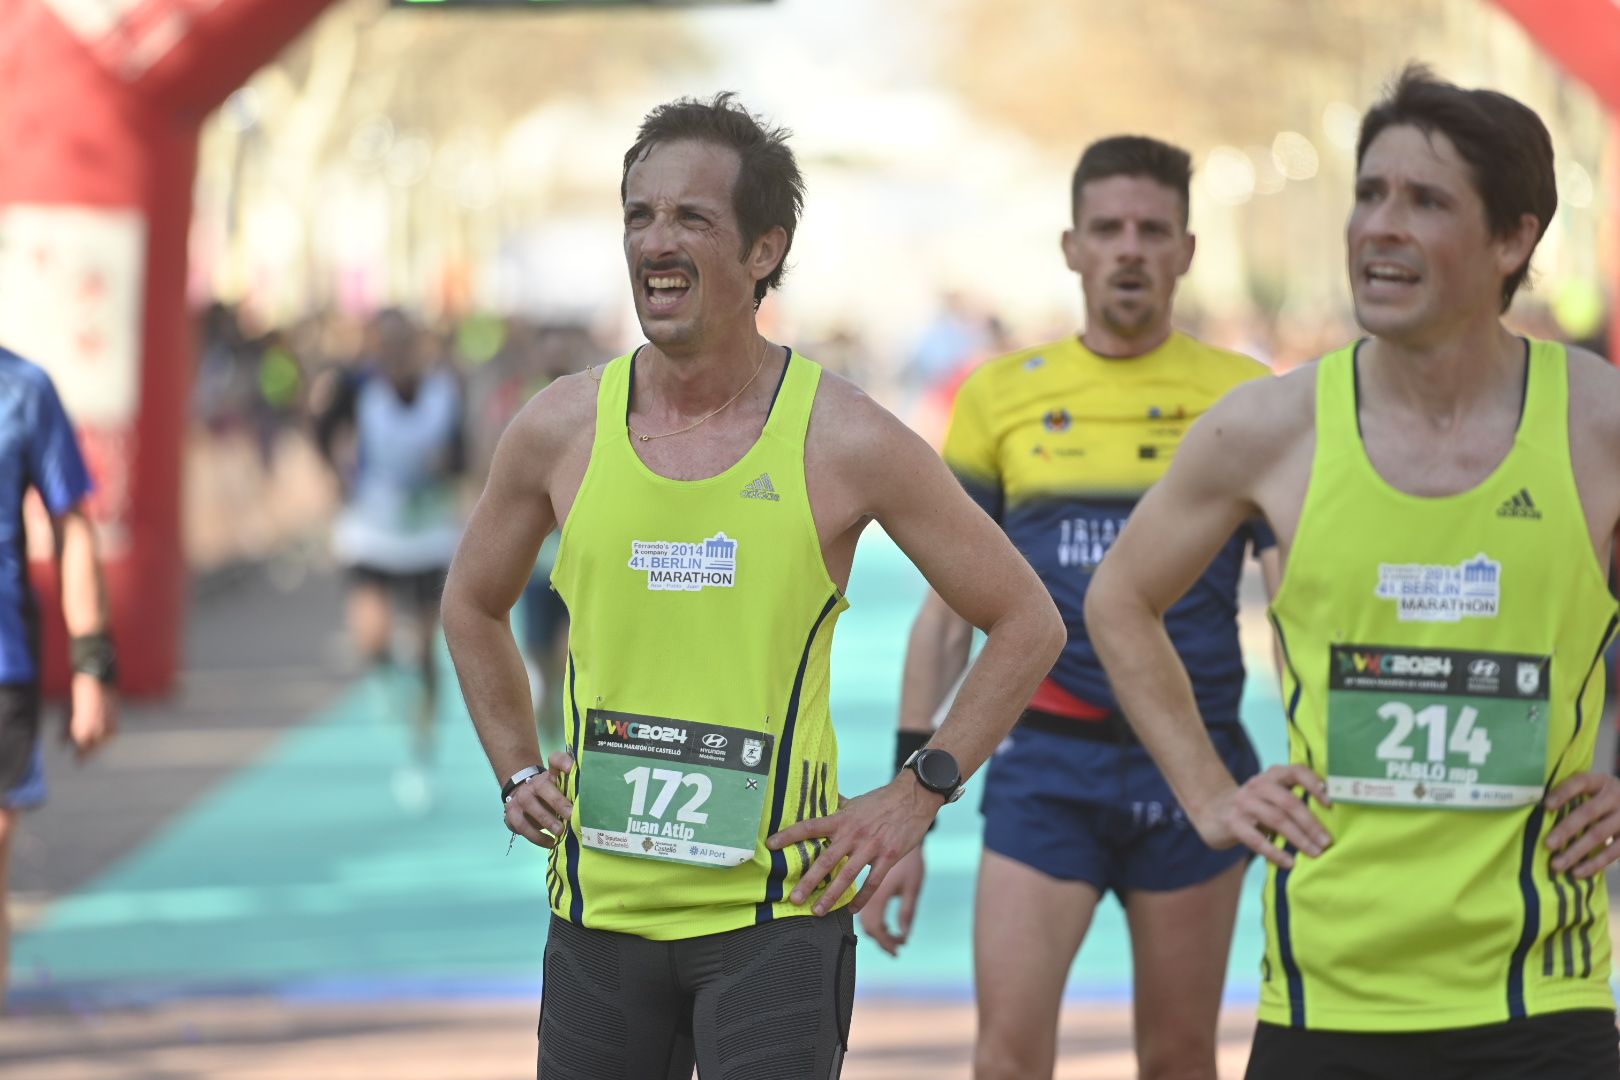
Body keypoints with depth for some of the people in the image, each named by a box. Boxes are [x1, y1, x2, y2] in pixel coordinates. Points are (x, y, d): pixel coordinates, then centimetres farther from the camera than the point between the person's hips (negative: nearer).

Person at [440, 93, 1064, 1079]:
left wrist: (921, 793, -2)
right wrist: (517, 770, 12)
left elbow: (1027, 624, 3)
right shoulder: (560, 432, 2)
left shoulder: (844, 442, -6)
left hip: (776, 914, -3)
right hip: (600, 910, 3)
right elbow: (474, 606, 22)